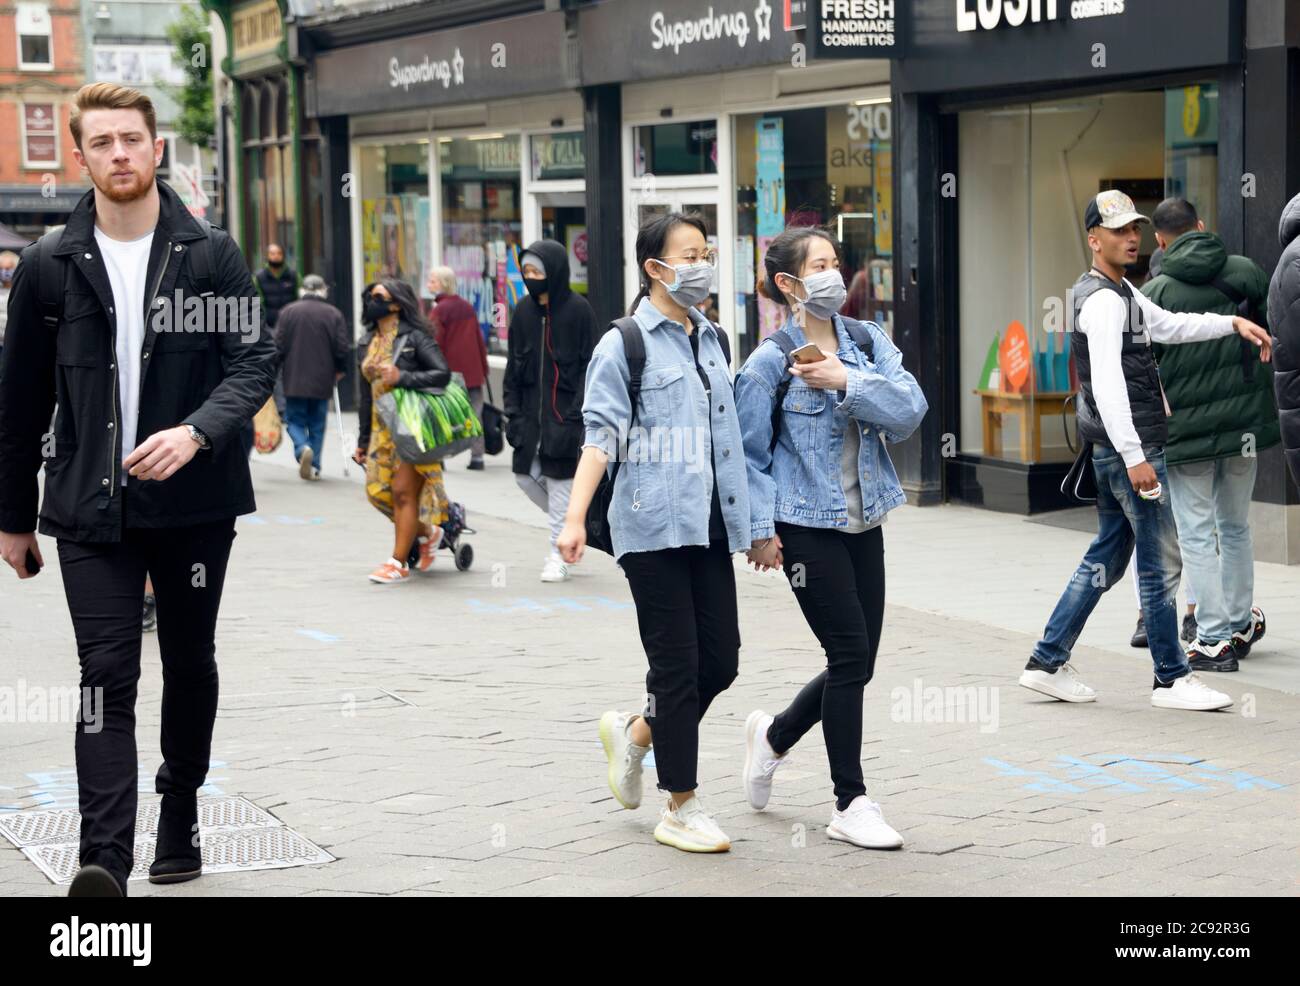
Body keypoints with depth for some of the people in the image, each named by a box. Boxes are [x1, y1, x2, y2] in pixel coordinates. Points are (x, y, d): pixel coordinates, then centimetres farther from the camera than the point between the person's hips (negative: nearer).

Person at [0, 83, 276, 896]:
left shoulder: (212, 255, 1)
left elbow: (254, 363, -4)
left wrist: (197, 431, -24)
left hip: (195, 501, 1)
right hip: (90, 507, -1)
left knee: (190, 666, 13)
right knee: (107, 677, -8)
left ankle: (181, 814, 33)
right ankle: (105, 860, -14)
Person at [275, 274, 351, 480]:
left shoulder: (288, 311, -4)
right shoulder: (334, 314, -3)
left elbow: (279, 346, -4)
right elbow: (342, 348, -4)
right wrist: (339, 370, 15)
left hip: (294, 380, -1)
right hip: (322, 381, 1)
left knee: (295, 420, 10)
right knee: (317, 424, 12)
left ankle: (302, 448, -17)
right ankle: (314, 467, 11)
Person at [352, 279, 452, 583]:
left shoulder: (414, 337, -8)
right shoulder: (369, 343, 13)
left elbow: (443, 373, -17)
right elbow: (366, 395, 17)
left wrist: (402, 378, -25)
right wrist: (363, 440, 17)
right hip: (382, 427, 7)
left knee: (403, 491, -8)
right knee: (377, 490, 4)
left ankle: (398, 563, -3)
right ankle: (427, 532, 26)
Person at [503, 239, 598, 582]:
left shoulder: (578, 309, -9)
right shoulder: (523, 310, 5)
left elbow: (589, 365, -10)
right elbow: (514, 364, 10)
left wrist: (576, 416, -16)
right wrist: (513, 411, 3)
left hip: (564, 408, -6)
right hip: (532, 408, 6)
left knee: (559, 476, -2)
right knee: (525, 474, 5)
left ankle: (559, 554, 9)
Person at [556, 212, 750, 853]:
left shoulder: (713, 341, 16)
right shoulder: (625, 344, -5)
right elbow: (600, 436, -11)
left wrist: (753, 521, 26)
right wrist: (575, 518, -22)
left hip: (708, 527, 7)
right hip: (652, 525, -7)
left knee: (721, 659, 4)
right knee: (677, 664, -2)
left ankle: (634, 734, 31)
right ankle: (682, 809, 10)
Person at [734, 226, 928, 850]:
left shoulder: (868, 342, 6)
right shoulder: (769, 363, -8)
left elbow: (910, 410, -7)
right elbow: (751, 455, -6)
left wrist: (848, 382, -18)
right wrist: (760, 530, -12)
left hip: (863, 522, 6)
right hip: (808, 527, -6)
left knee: (858, 660, 8)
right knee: (851, 655, -7)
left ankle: (774, 735, 35)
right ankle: (851, 805, 5)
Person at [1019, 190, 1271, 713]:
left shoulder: (1123, 292, 18)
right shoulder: (1102, 300, -16)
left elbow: (1168, 325, 26)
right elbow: (1107, 384, -25)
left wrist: (1233, 323, 13)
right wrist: (1134, 457, -29)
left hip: (1115, 450, 11)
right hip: (1129, 447, -11)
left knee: (1107, 557, 14)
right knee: (1162, 562, -3)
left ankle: (1048, 661, 17)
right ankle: (1172, 678, 6)